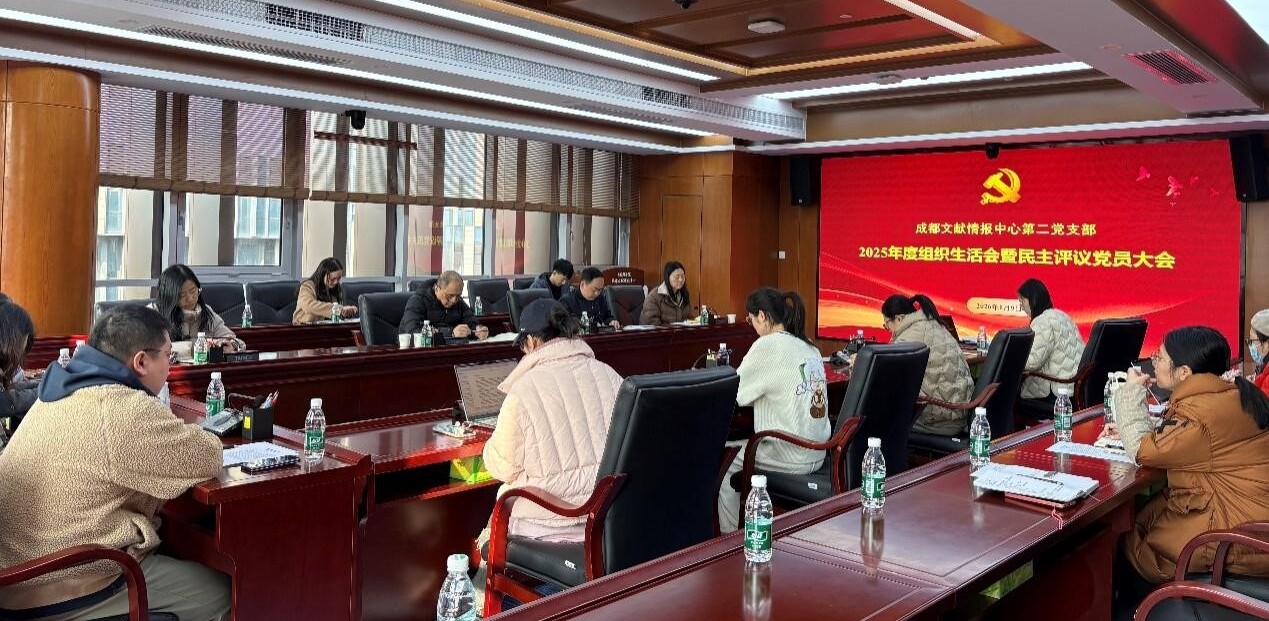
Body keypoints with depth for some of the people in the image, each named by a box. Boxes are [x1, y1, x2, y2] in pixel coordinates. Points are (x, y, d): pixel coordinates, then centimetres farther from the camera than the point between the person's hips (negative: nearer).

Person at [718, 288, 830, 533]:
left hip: (790, 458, -8)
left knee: (727, 466, 15)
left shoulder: (768, 345, -14)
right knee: (743, 449, 27)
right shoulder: (810, 348, 9)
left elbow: (732, 394, -11)